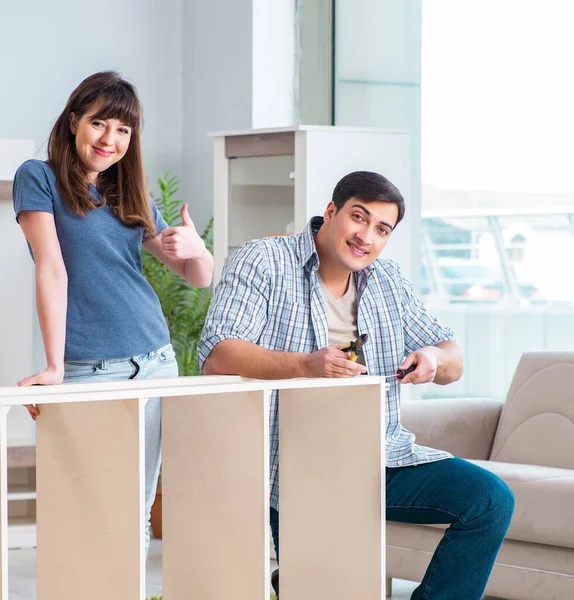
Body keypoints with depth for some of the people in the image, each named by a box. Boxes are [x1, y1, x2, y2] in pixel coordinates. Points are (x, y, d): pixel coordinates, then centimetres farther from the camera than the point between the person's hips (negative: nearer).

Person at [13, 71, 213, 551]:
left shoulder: (133, 198, 15)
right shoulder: (40, 179, 1)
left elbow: (201, 278, 15)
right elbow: (52, 268, -11)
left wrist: (195, 248, -10)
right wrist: (54, 366, -19)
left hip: (156, 363, 5)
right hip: (88, 370, -5)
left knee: (138, 509, 5)